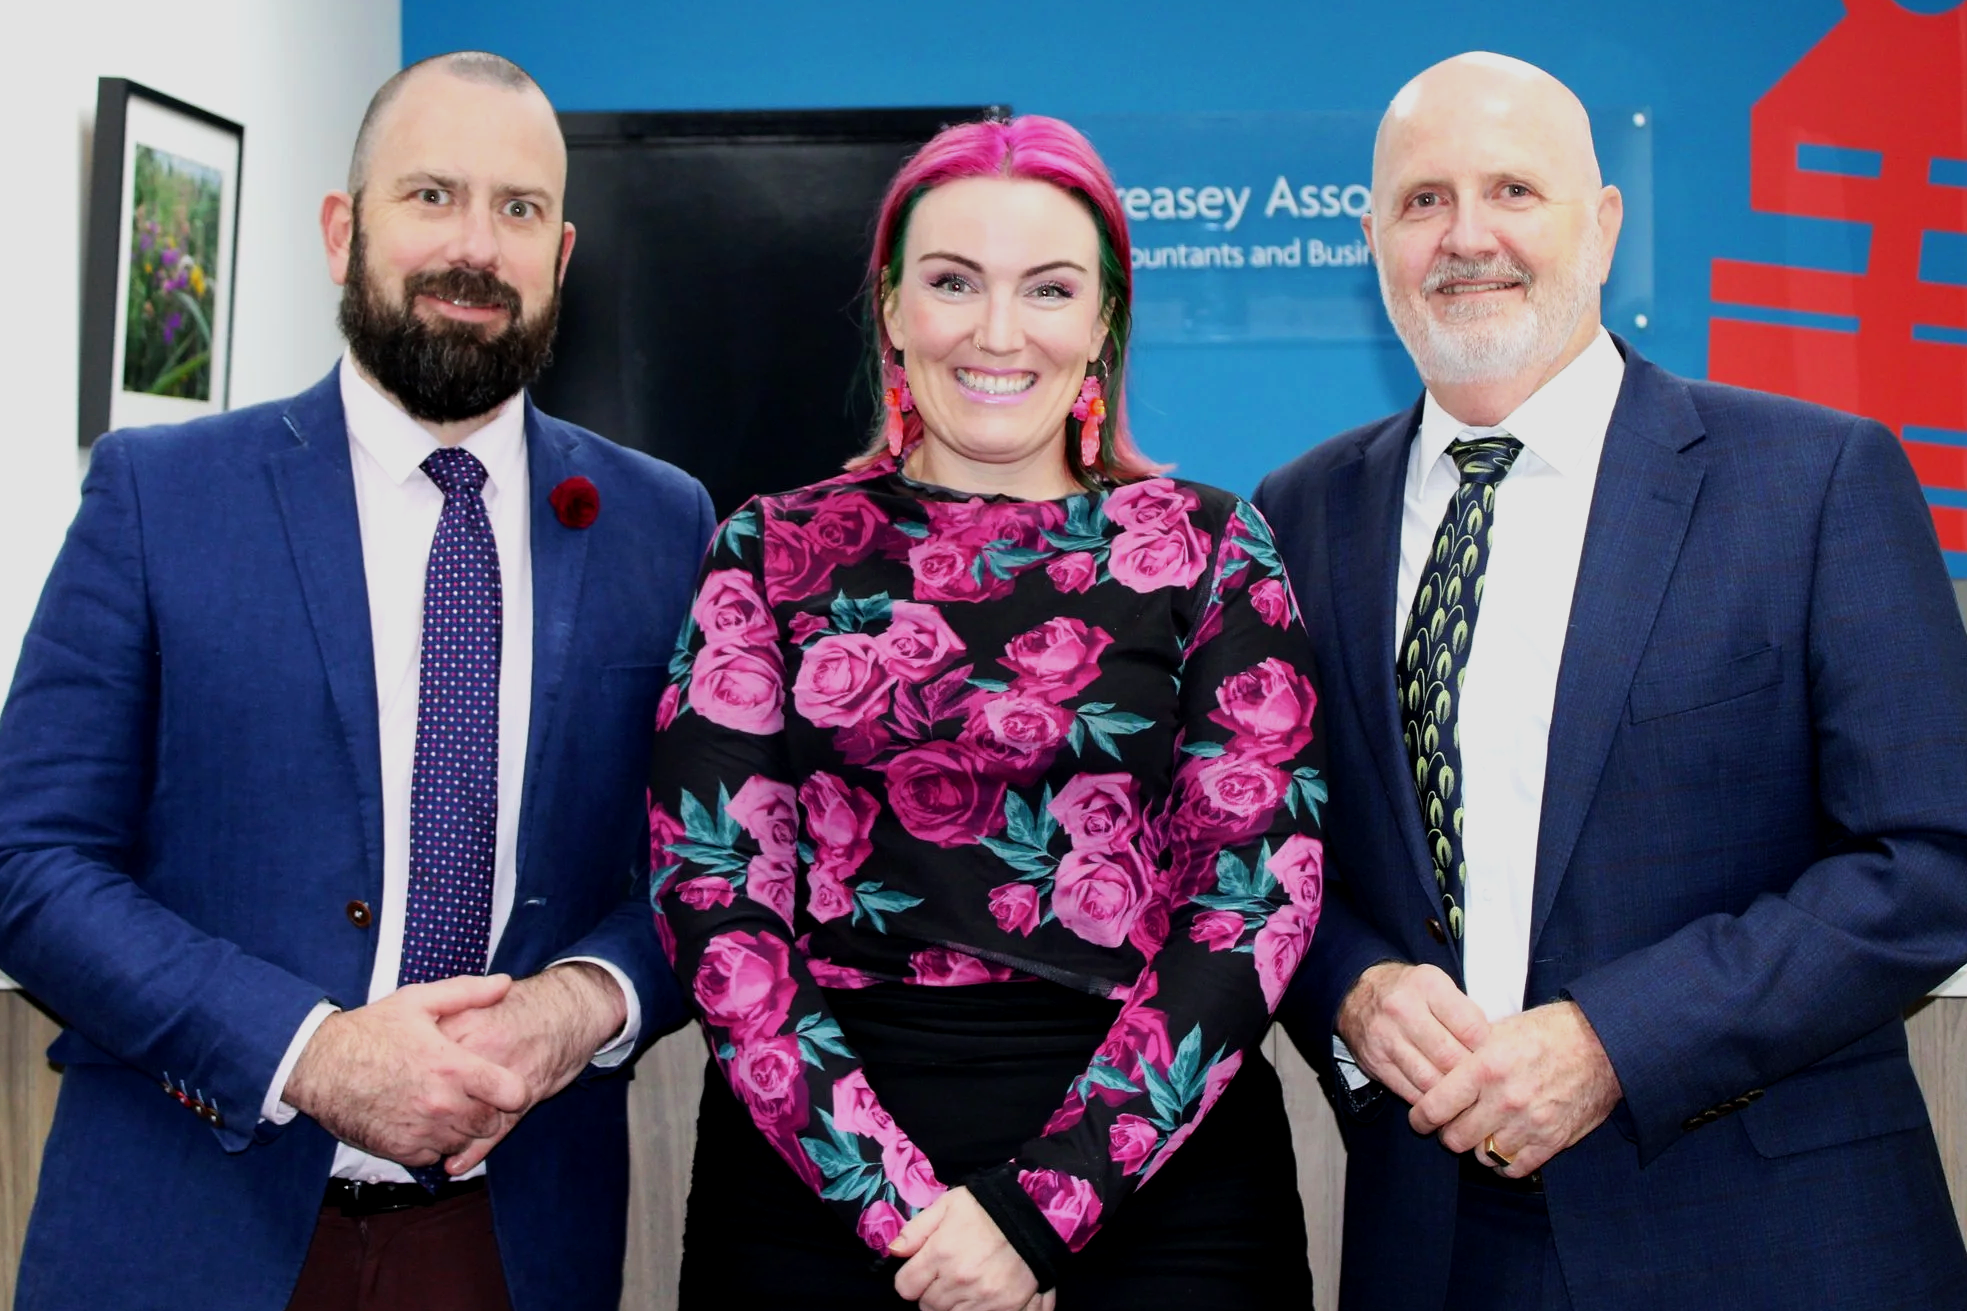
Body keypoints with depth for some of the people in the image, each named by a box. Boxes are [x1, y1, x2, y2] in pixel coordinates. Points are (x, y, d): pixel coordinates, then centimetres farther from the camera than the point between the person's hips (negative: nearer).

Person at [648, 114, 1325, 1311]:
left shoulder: (1207, 550, 1)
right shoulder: (773, 555, 3)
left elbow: (1257, 892, -5)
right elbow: (713, 894, -3)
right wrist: (897, 1198, -14)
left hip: (1150, 1167, 0)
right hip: (815, 1174, 1)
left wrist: (1040, 1204, -14)